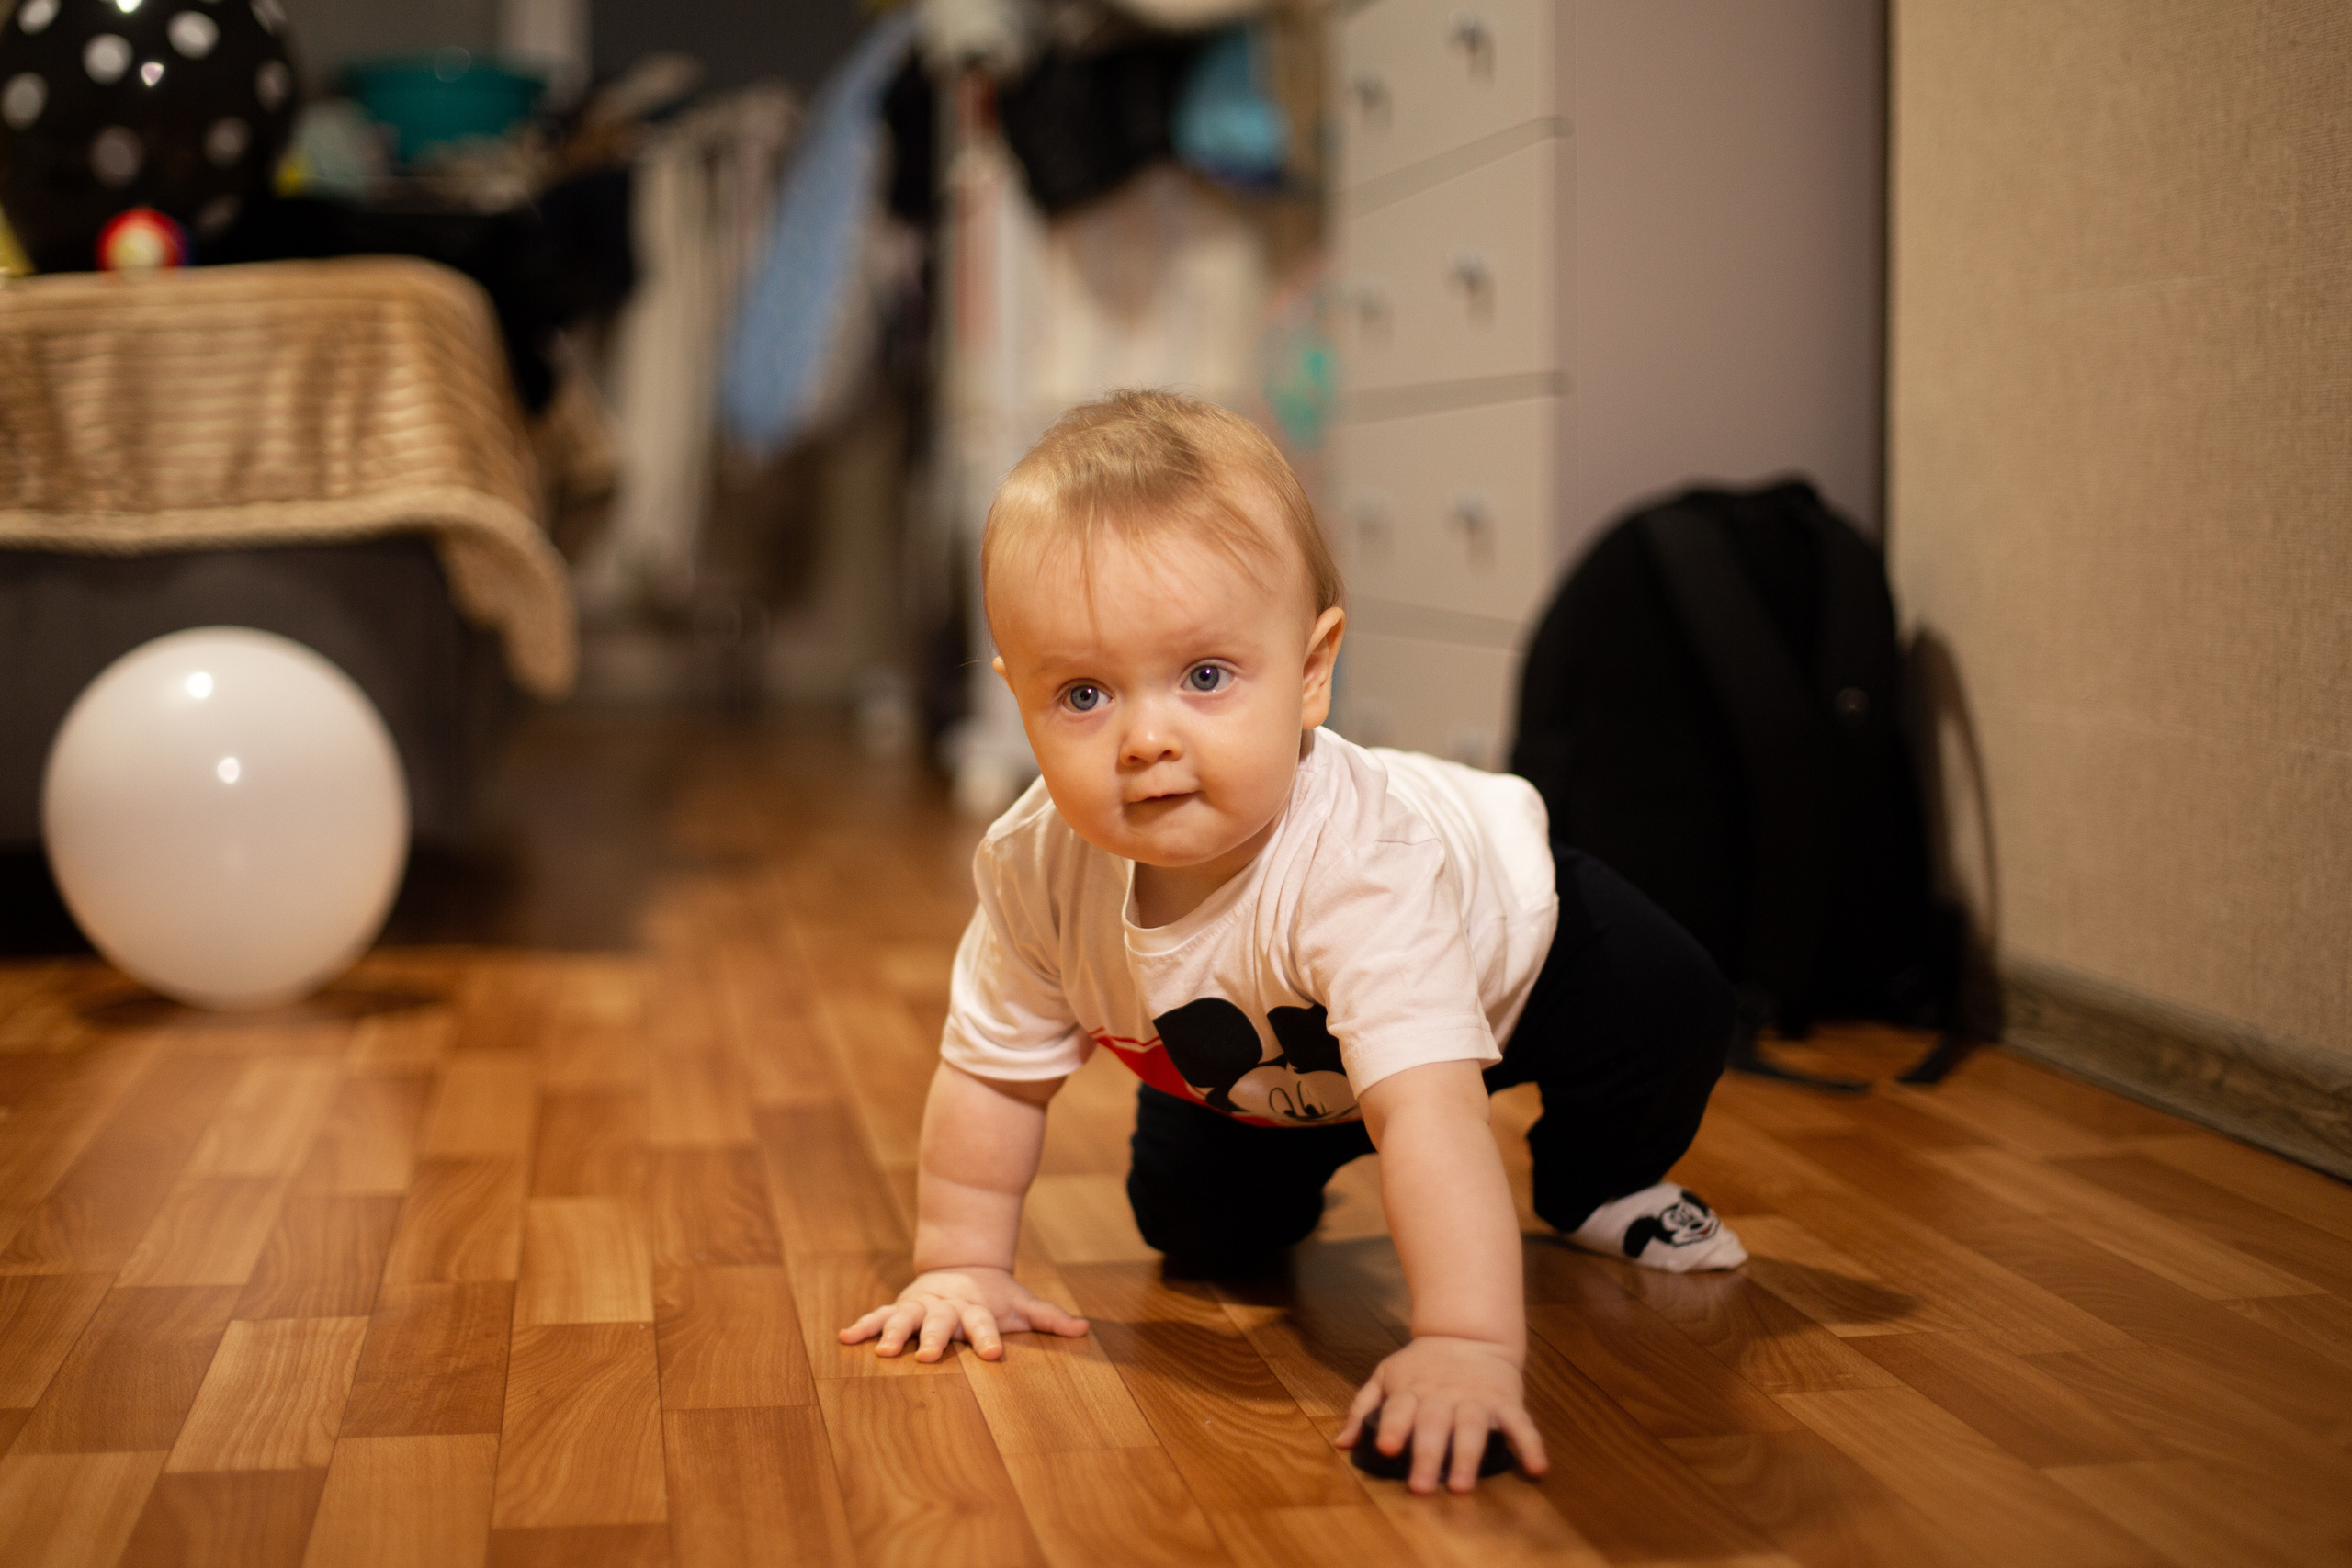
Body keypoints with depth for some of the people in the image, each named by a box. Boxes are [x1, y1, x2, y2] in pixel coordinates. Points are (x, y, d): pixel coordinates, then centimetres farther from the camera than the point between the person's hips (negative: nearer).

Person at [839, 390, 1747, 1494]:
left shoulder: (1360, 867, -50)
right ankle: (1294, 1172, 35)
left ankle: (1595, 1184, 9)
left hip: (1510, 944, -3)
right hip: (1265, 1050, 4)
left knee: (1671, 1015, -22)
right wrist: (961, 1268, -14)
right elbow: (992, 1073, -17)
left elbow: (1427, 1110, -59)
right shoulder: (1037, 870, -34)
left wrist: (1466, 1348, -68)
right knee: (1195, 1227, 1)